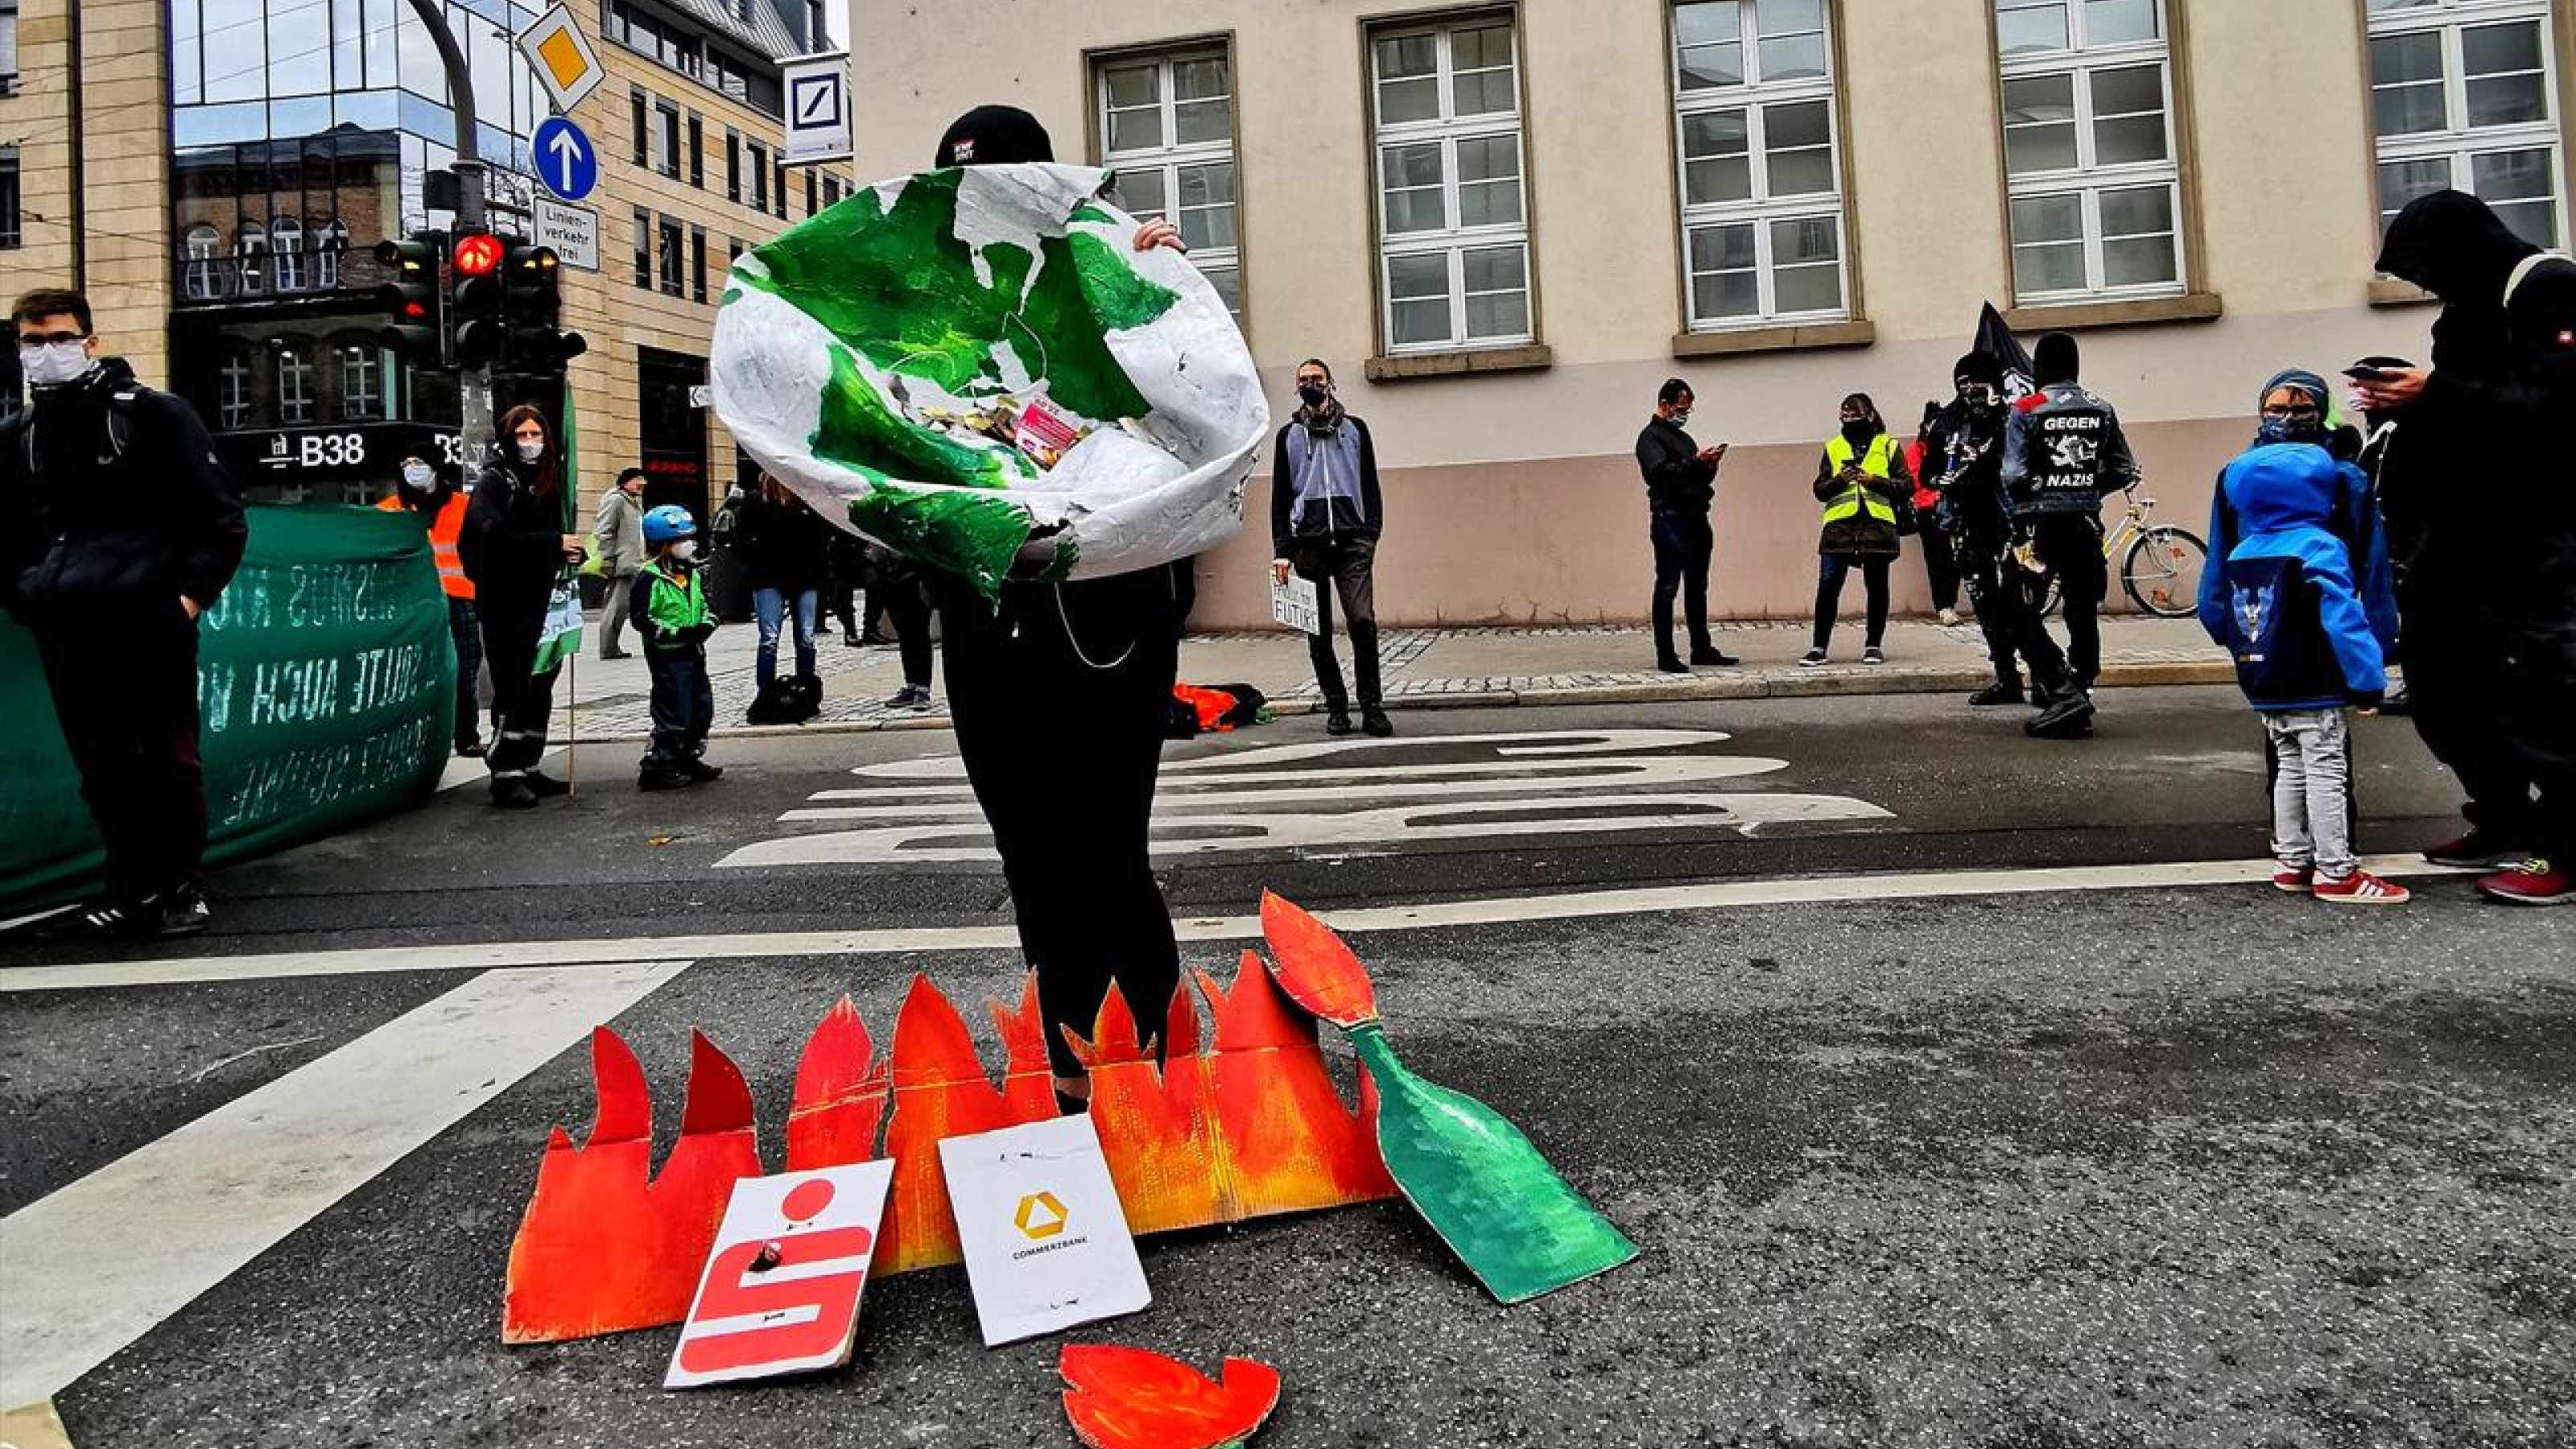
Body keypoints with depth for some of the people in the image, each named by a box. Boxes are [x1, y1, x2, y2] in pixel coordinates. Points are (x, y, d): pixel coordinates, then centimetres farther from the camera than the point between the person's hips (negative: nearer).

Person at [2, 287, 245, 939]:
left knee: (168, 757, 0)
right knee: (101, 765, 8)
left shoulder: (155, 414, 0)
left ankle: (183, 891, 10)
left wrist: (193, 591, -10)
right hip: (64, 628, 5)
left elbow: (221, 516, -3)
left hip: (149, 618, -5)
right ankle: (133, 889, 18)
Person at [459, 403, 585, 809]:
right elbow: (493, 536, -21)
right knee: (513, 691, -7)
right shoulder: (496, 481, -6)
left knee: (540, 688, 11)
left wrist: (572, 552, -2)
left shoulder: (549, 482, 15)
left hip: (540, 603, 7)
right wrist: (553, 543, -23)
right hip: (505, 604, -7)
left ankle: (529, 769, 21)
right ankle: (506, 777, -2)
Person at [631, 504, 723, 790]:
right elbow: (642, 619, -17)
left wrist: (706, 624, 0)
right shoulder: (649, 577, -13)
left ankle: (689, 760, 28)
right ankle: (655, 768, 1)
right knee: (674, 713, -7)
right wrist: (679, 632, -23)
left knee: (702, 708, 14)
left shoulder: (693, 574, 11)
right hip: (667, 656, -8)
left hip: (694, 652, 8)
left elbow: (706, 605, 21)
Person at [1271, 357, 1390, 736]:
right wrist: (1281, 551, 2)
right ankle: (1336, 708, 10)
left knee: (1362, 621, -15)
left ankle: (1372, 708, -10)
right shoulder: (1288, 435, 15)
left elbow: (1369, 483, 13)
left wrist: (1371, 531, 0)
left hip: (1352, 539, -1)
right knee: (1318, 633, 2)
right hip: (1308, 542, 1)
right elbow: (1280, 496, 11)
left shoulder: (1354, 428, 15)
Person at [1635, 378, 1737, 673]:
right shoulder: (1650, 437, -1)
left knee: (1697, 587, 11)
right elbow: (1662, 471, -18)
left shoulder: (1684, 438, 24)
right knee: (1667, 587, -7)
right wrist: (1696, 461, -22)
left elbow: (1701, 479, 23)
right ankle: (1665, 656, -7)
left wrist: (1711, 464, 4)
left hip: (1696, 517, 8)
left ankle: (1702, 649, 17)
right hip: (1670, 518, -8)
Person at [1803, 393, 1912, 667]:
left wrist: (1876, 480, -9)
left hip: (1877, 524, -1)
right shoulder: (1833, 447, 15)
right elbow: (1820, 489, 13)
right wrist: (1839, 480, -6)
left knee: (1876, 587, 5)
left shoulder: (1888, 446, 10)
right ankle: (1819, 647, -1)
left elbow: (1907, 486, 6)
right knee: (1828, 586, -6)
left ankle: (1874, 645, 14)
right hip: (1839, 525, 1)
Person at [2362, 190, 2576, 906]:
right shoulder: (2470, 307, 18)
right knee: (2442, 676, 10)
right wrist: (2406, 402, 1)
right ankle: (2506, 824, 19)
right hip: (2466, 529, 9)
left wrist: (2436, 396, -20)